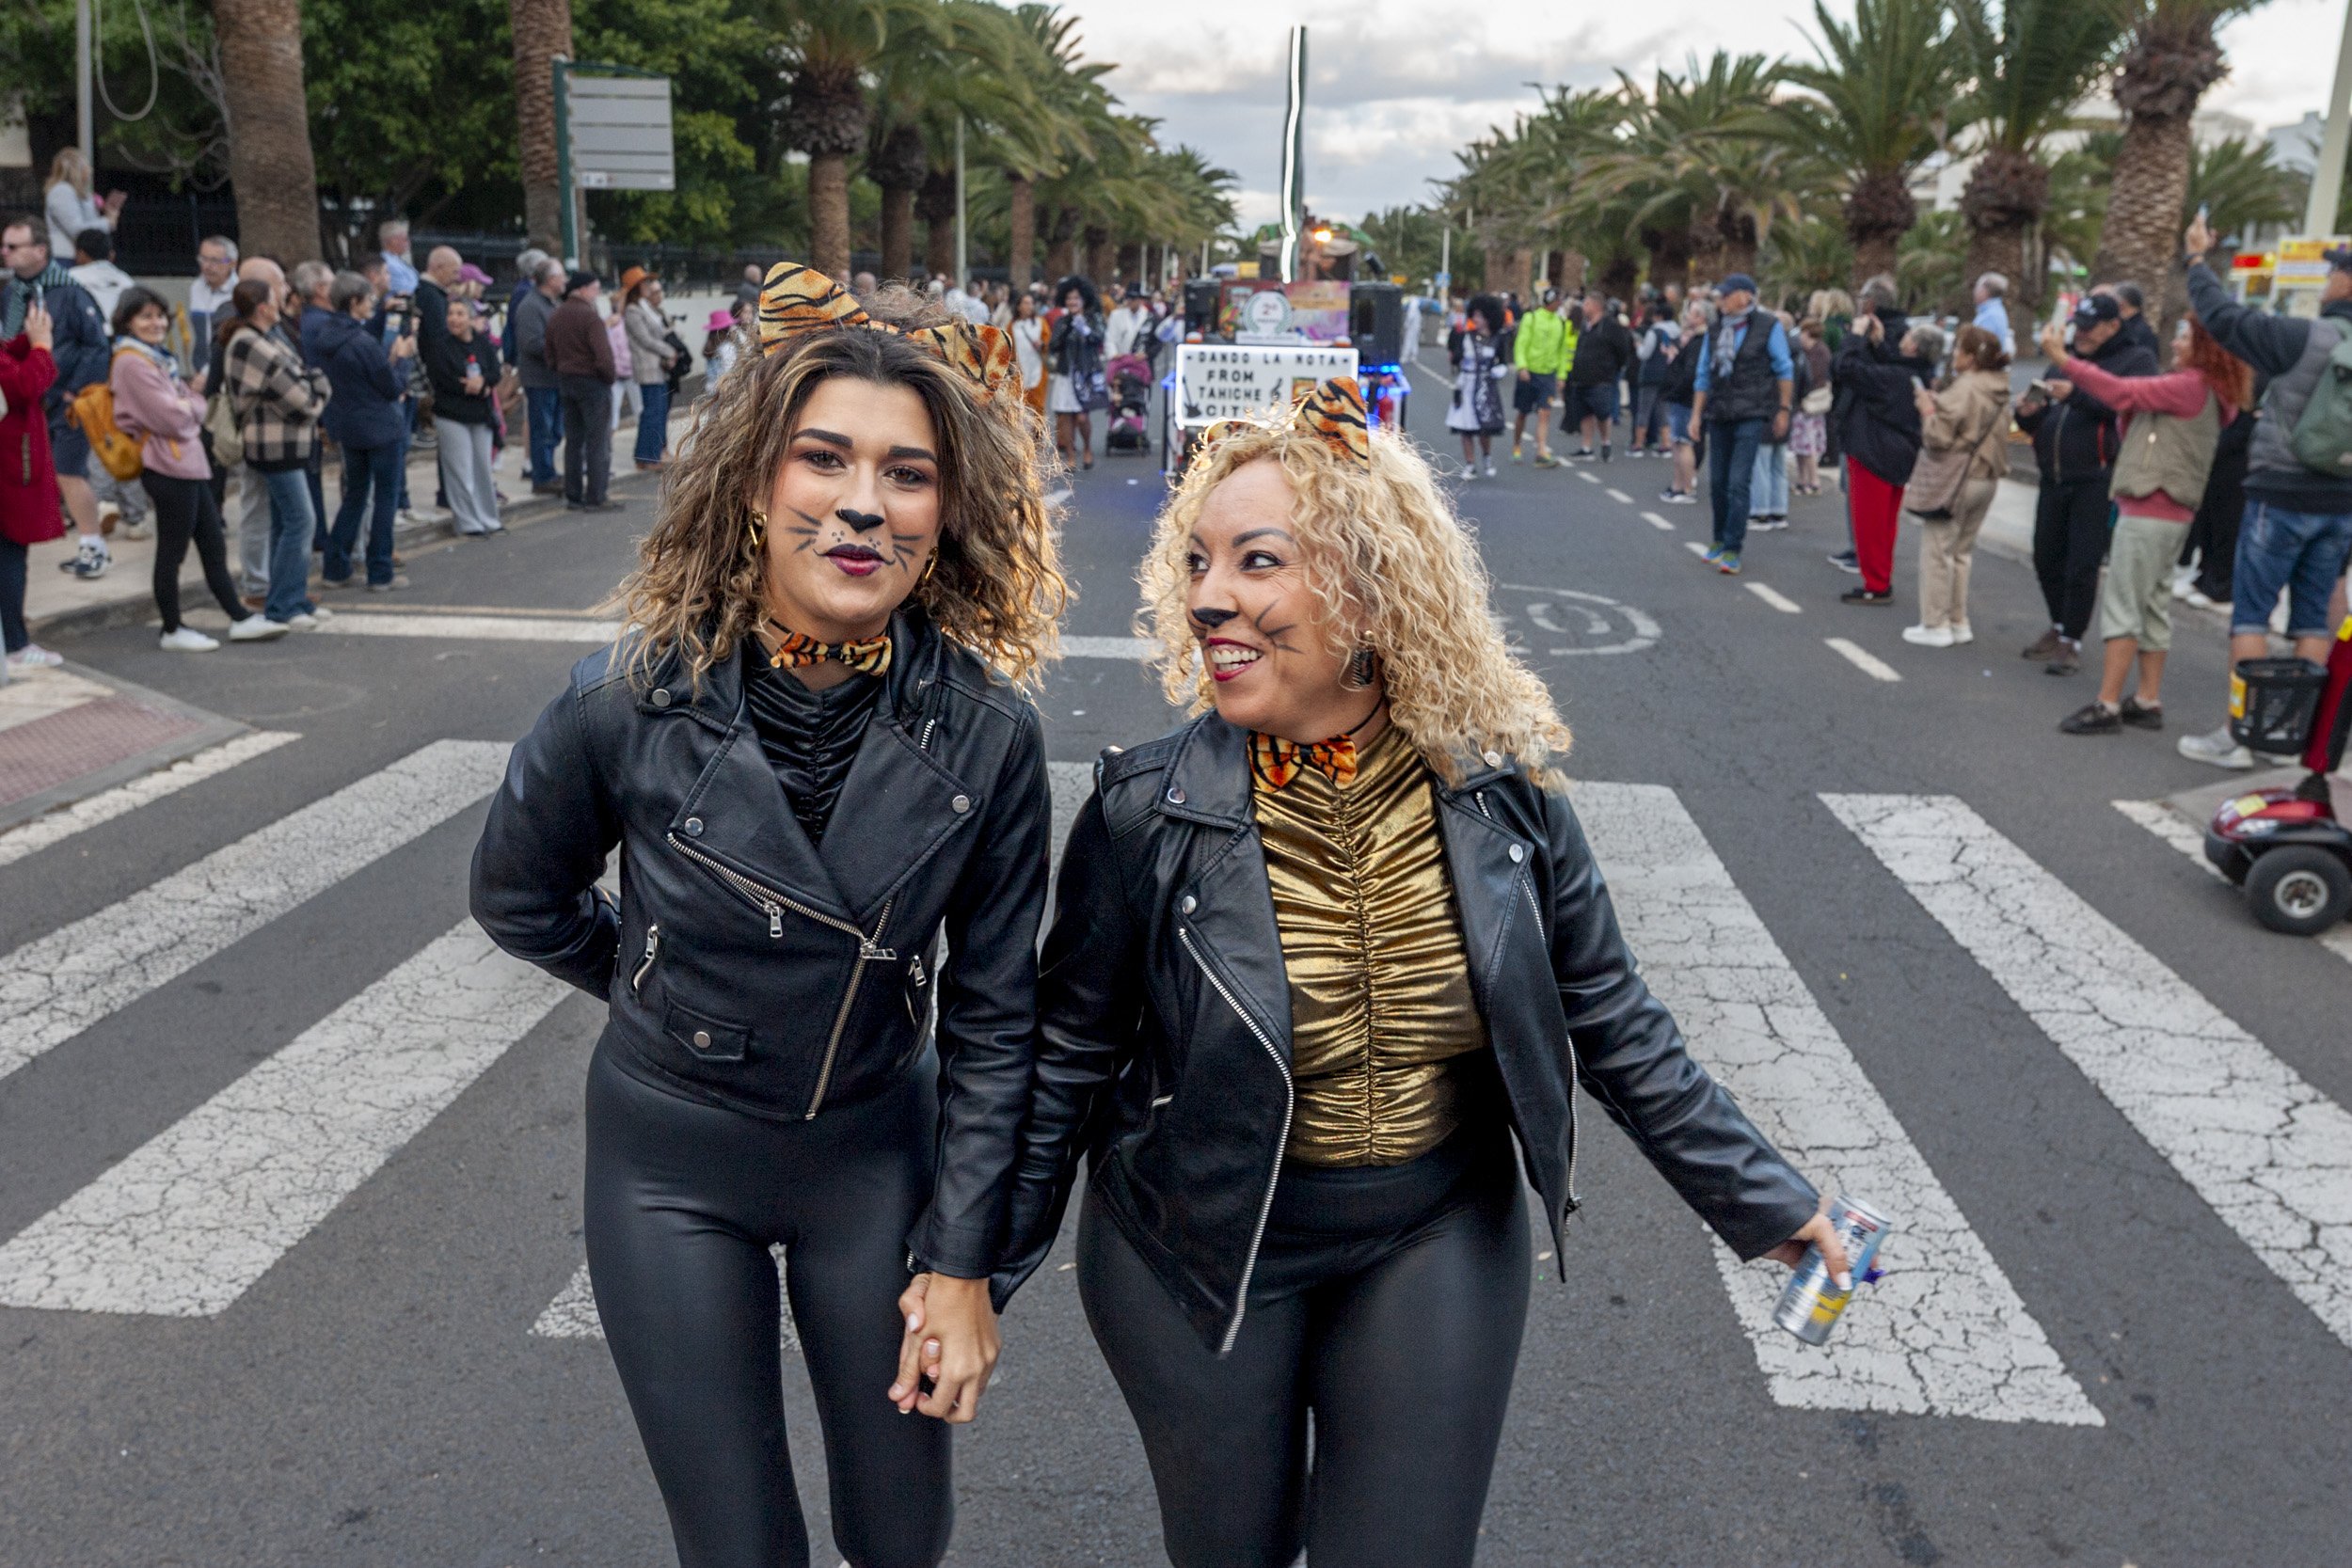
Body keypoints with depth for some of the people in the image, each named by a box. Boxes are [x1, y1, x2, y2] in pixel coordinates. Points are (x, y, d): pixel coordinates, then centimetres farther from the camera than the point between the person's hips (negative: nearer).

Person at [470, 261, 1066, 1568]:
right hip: (671, 1163, 0)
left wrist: (961, 1261, -5)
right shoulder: (633, 701, -18)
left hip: (874, 1154, 1)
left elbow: (991, 1015, -7)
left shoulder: (986, 732, -17)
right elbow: (520, 895, 4)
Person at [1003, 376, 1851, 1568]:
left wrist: (1756, 1198, 4)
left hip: (1438, 1245, 1)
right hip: (1197, 1251, -1)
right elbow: (1072, 1057, -6)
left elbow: (1610, 1023, -1)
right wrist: (977, 1261, -2)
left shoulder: (1498, 789, -12)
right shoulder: (1148, 809, -17)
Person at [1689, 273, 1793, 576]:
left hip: (1751, 416, -5)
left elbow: (1785, 369, 0)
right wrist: (1697, 413, 10)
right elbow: (1704, 376, 15)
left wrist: (1783, 409, -2)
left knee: (1738, 484, -11)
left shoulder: (1768, 326, -4)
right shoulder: (1716, 330, 10)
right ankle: (1720, 541, 26)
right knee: (1718, 483, 10)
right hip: (1718, 415, 5)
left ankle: (1732, 550, -9)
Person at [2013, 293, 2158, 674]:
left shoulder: (2136, 360, -1)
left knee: (2081, 566, -6)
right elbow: (2042, 423, 24)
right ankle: (2060, 628, 30)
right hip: (2054, 479, 7)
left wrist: (2076, 394, -27)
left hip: (2096, 481, -7)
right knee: (2047, 558, 13)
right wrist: (2029, 414, 1)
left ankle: (2071, 642, 3)